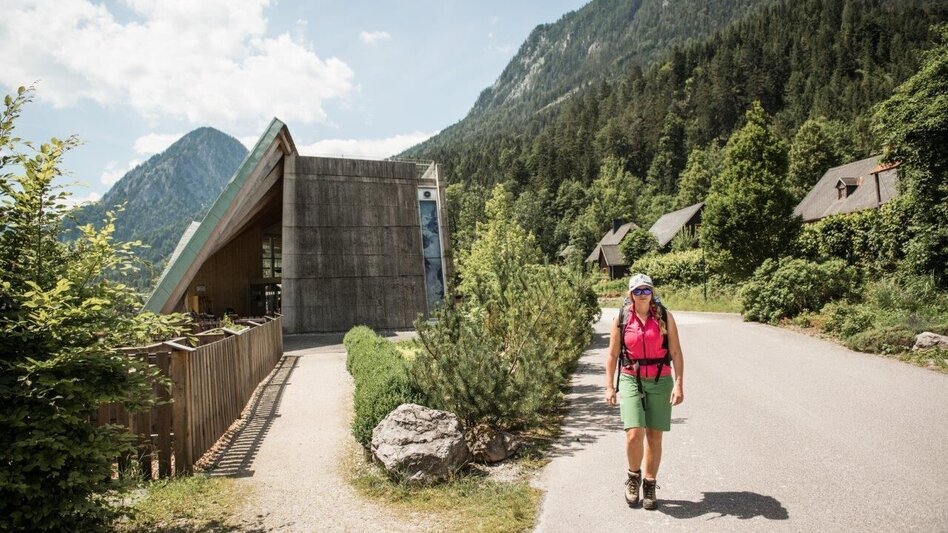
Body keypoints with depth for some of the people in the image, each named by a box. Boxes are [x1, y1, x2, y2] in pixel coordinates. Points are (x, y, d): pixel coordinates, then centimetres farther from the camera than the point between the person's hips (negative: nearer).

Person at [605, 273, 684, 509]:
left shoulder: (664, 317, -1)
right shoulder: (621, 319, -1)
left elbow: (676, 353, -1)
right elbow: (612, 355, 4)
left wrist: (679, 384, -9)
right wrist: (609, 387, 1)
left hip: (660, 382, 1)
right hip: (631, 381, -1)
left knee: (654, 436, 6)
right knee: (634, 434, -12)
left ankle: (650, 485, 24)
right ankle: (633, 477, 16)